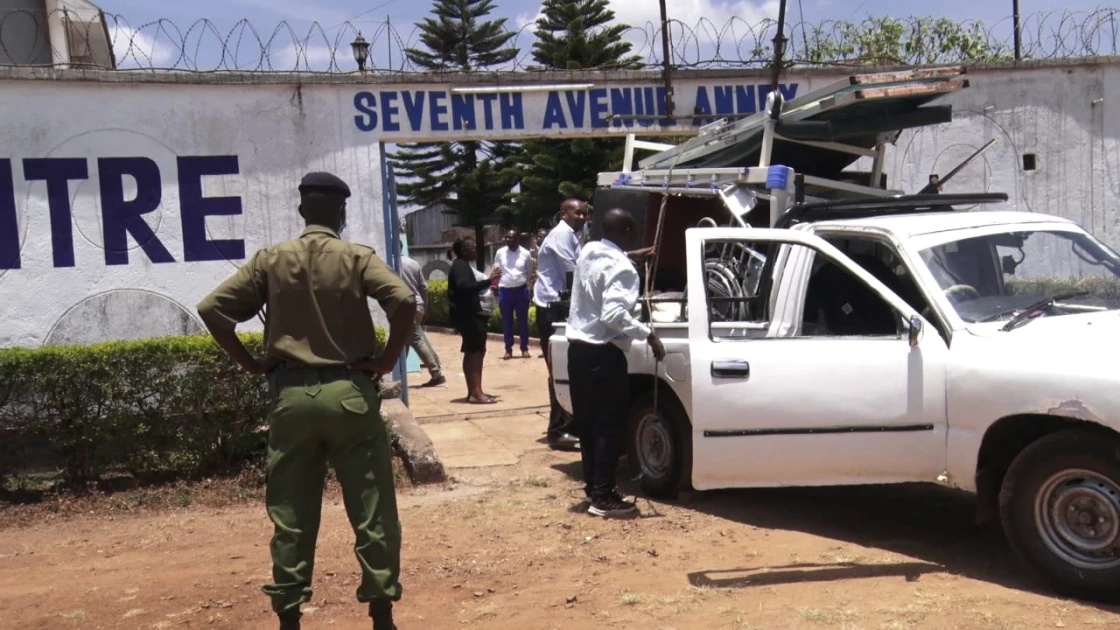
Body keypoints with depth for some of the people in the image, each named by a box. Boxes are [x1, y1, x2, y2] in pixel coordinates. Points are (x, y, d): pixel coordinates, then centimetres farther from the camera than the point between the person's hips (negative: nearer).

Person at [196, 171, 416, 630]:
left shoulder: (269, 260, 4)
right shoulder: (357, 258, -3)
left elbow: (212, 308, -2)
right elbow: (405, 301, -18)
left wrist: (250, 363, 4)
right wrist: (386, 360, -7)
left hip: (291, 395, 2)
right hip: (350, 392, -2)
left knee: (291, 514, 11)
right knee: (371, 510, 7)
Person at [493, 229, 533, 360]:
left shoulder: (525, 254, -1)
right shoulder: (500, 253, 2)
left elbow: (530, 272, 7)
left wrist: (529, 288, 3)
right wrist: (495, 287, 3)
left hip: (521, 290, -1)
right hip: (505, 291, 1)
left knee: (523, 320, 6)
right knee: (506, 321, 5)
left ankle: (524, 348, 15)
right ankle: (508, 349, 12)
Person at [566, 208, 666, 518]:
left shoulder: (588, 252, 8)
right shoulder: (621, 267, -17)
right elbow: (613, 315, -29)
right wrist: (648, 334, -24)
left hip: (578, 347, 9)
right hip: (603, 353, -9)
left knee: (587, 423, 15)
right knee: (609, 426, -2)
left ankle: (593, 485, 25)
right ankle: (603, 497, 1)